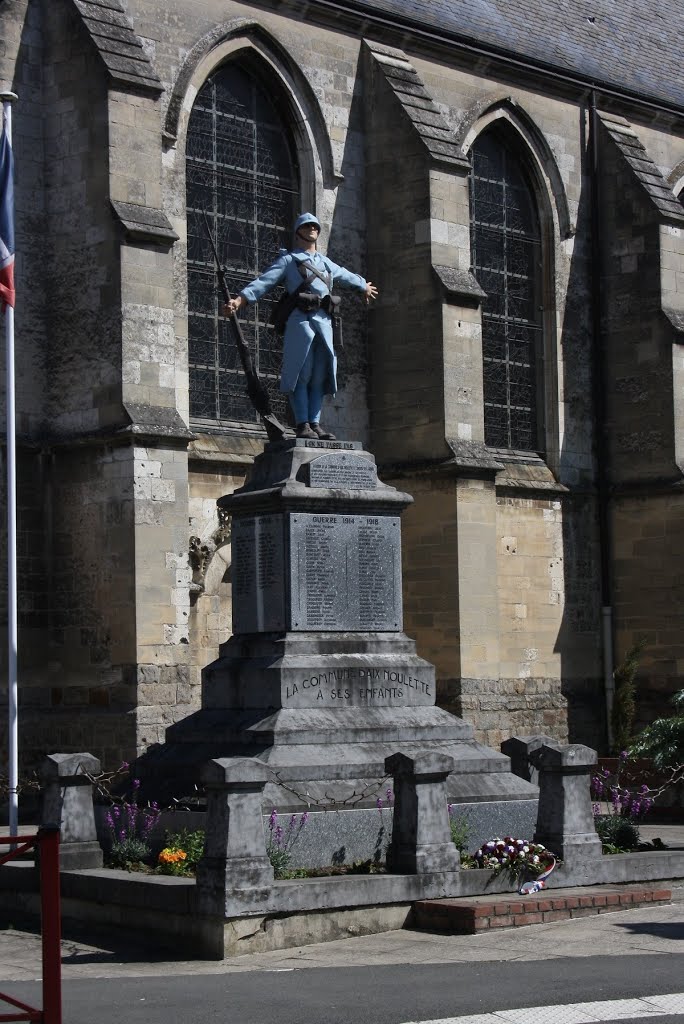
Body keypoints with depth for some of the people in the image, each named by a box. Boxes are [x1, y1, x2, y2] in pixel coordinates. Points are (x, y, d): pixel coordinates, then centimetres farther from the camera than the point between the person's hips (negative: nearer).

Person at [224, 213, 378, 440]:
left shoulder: (326, 263, 28)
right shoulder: (288, 260, 10)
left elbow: (347, 276, 48)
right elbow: (264, 282, -2)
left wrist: (365, 287, 62)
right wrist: (239, 300, -16)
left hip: (323, 321, 6)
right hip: (300, 319, -6)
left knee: (320, 376, 1)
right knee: (301, 374, -9)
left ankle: (315, 424, 2)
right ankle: (303, 425, -12)